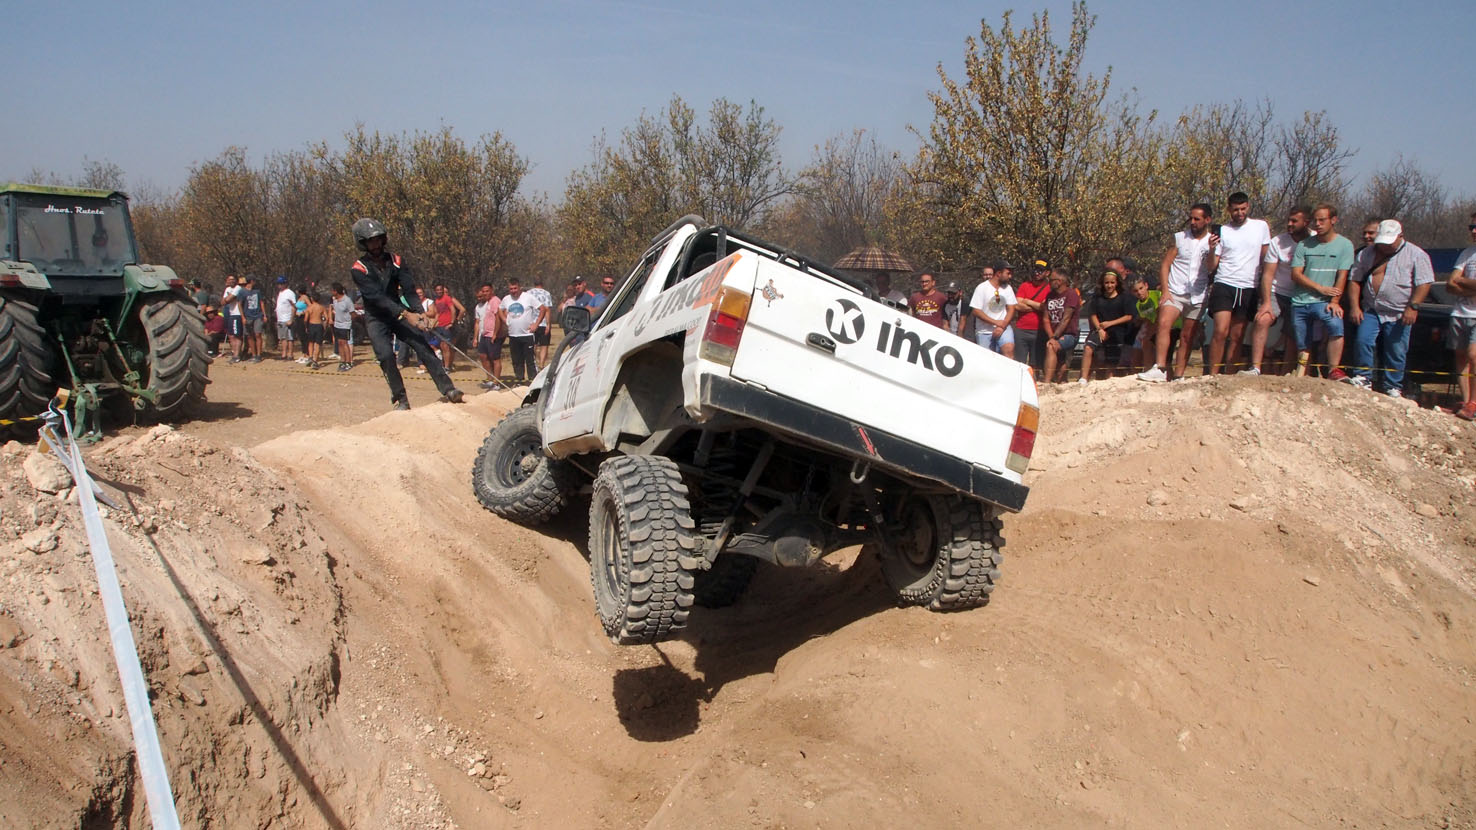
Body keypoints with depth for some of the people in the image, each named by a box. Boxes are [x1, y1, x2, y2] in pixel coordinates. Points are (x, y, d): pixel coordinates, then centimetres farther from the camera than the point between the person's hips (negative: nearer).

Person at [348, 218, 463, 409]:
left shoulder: (395, 261, -1)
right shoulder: (358, 269, -12)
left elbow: (409, 288, -9)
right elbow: (377, 296, -23)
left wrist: (419, 312, -27)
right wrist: (405, 314, -34)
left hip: (400, 313, 3)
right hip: (376, 319, -3)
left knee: (423, 346, -13)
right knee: (386, 355, -19)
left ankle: (447, 389, -17)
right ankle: (400, 399, -7)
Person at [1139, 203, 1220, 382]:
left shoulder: (1215, 242, 7)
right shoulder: (1179, 238, 7)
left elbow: (1211, 269, -7)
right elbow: (1165, 265, 3)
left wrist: (1212, 250, -25)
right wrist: (1165, 291, -8)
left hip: (1197, 297, 1)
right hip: (1175, 292, -1)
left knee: (1187, 337, 3)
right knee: (1164, 324, -25)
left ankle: (1178, 376, 8)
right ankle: (1159, 370, -32)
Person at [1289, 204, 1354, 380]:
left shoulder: (1345, 245, 3)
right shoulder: (1304, 245, 7)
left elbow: (1342, 276, -3)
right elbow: (1296, 274, 0)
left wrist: (1334, 301, -14)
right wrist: (1321, 288, -11)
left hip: (1324, 302, -2)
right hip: (1300, 301, 2)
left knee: (1336, 325, -30)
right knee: (1303, 347, 3)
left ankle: (1334, 370, -23)